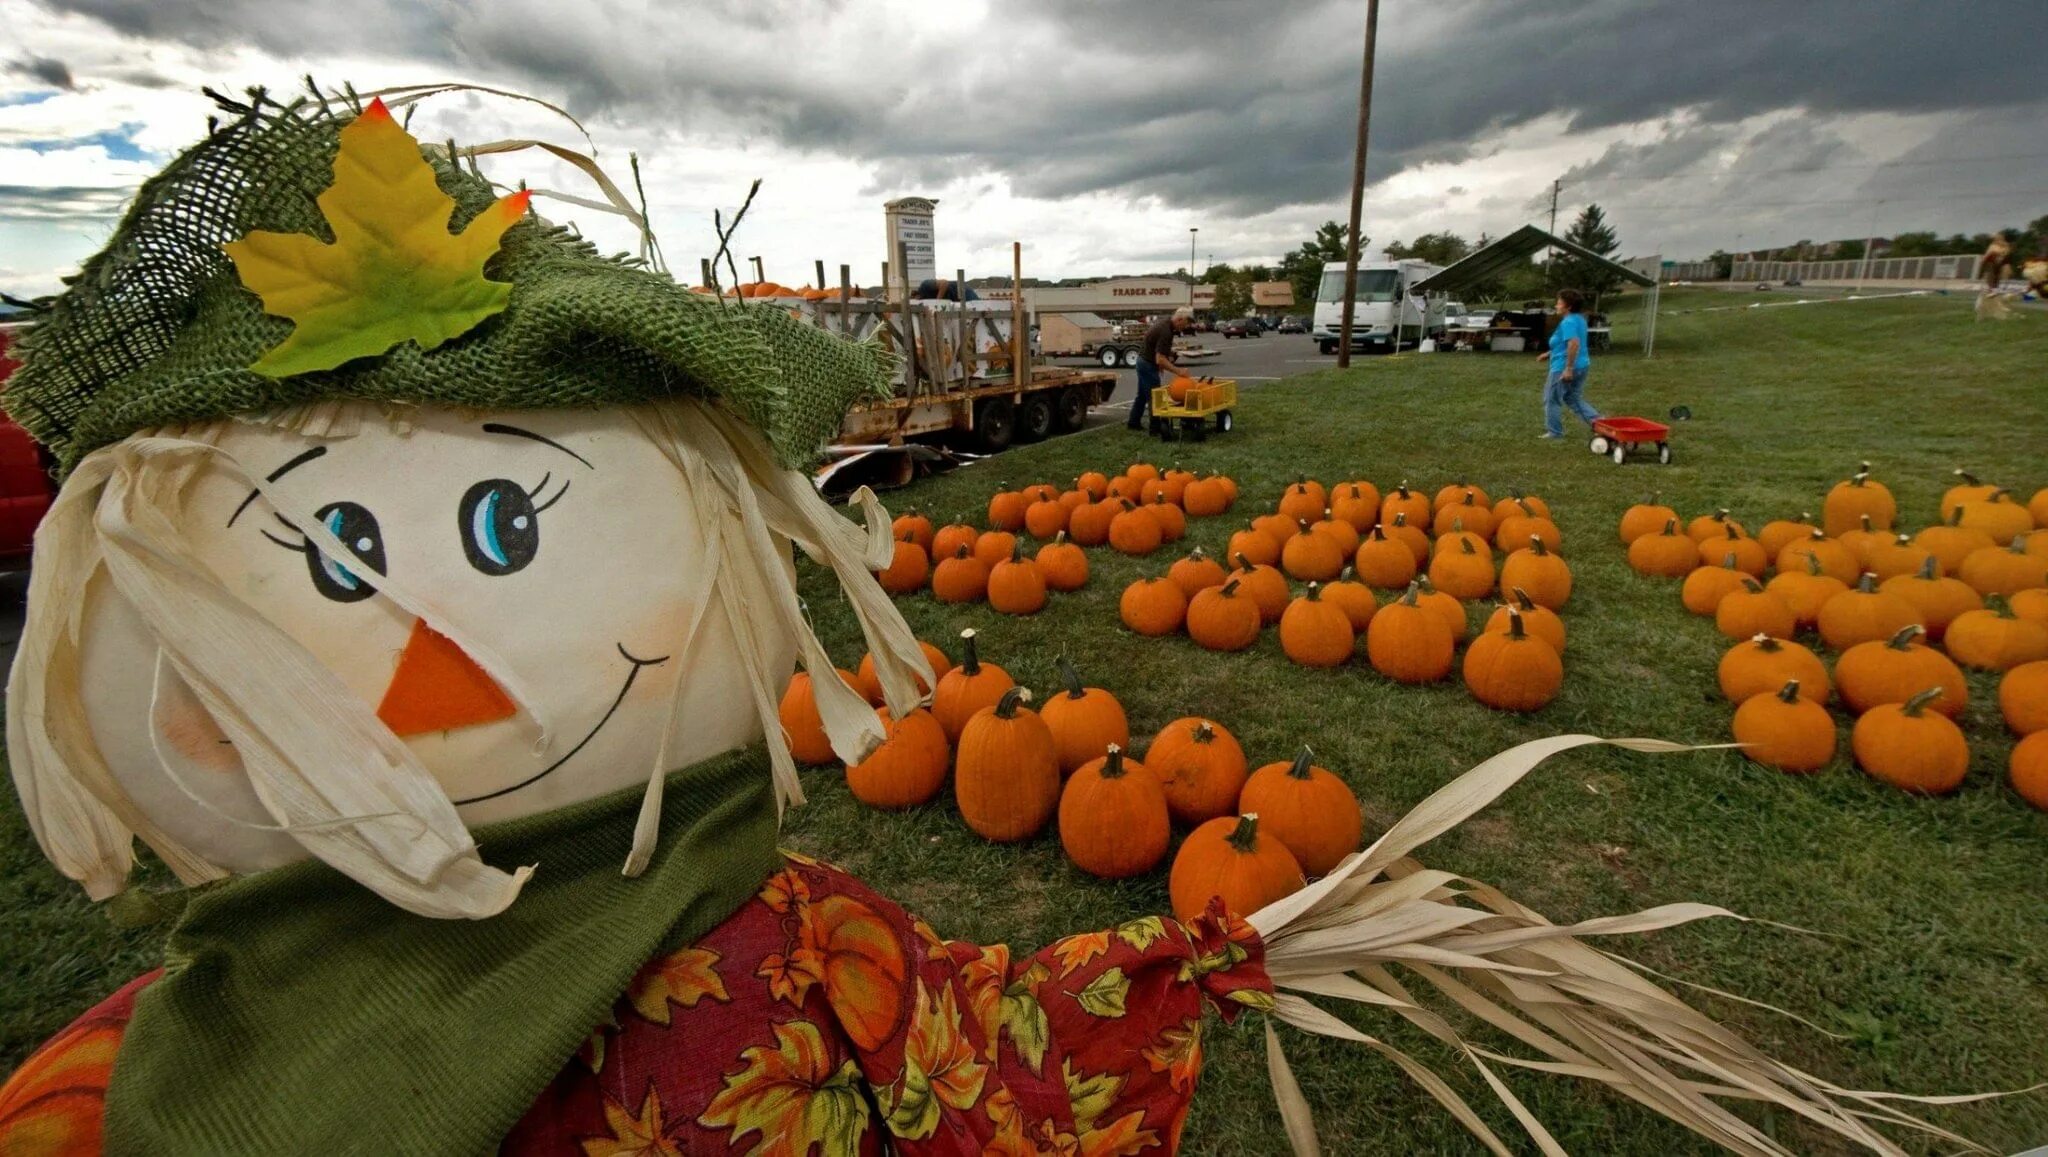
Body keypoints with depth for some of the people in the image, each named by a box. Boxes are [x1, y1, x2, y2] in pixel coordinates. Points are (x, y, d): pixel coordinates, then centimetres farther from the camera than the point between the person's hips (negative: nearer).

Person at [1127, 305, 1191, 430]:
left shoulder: (1166, 320, 1)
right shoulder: (1165, 331, -28)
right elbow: (1160, 360, -31)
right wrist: (1178, 371, -31)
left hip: (1143, 361, 10)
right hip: (1148, 364, -10)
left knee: (1142, 394, 18)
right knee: (1154, 396, -3)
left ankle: (1134, 422, 28)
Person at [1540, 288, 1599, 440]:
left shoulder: (1568, 322, -19)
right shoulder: (1578, 319, 13)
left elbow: (1574, 344, -30)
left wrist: (1568, 368, -30)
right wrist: (1550, 353, 27)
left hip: (1564, 367, -10)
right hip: (1581, 365, 10)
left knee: (1552, 399, 4)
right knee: (1574, 399, 18)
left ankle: (1554, 431, 11)